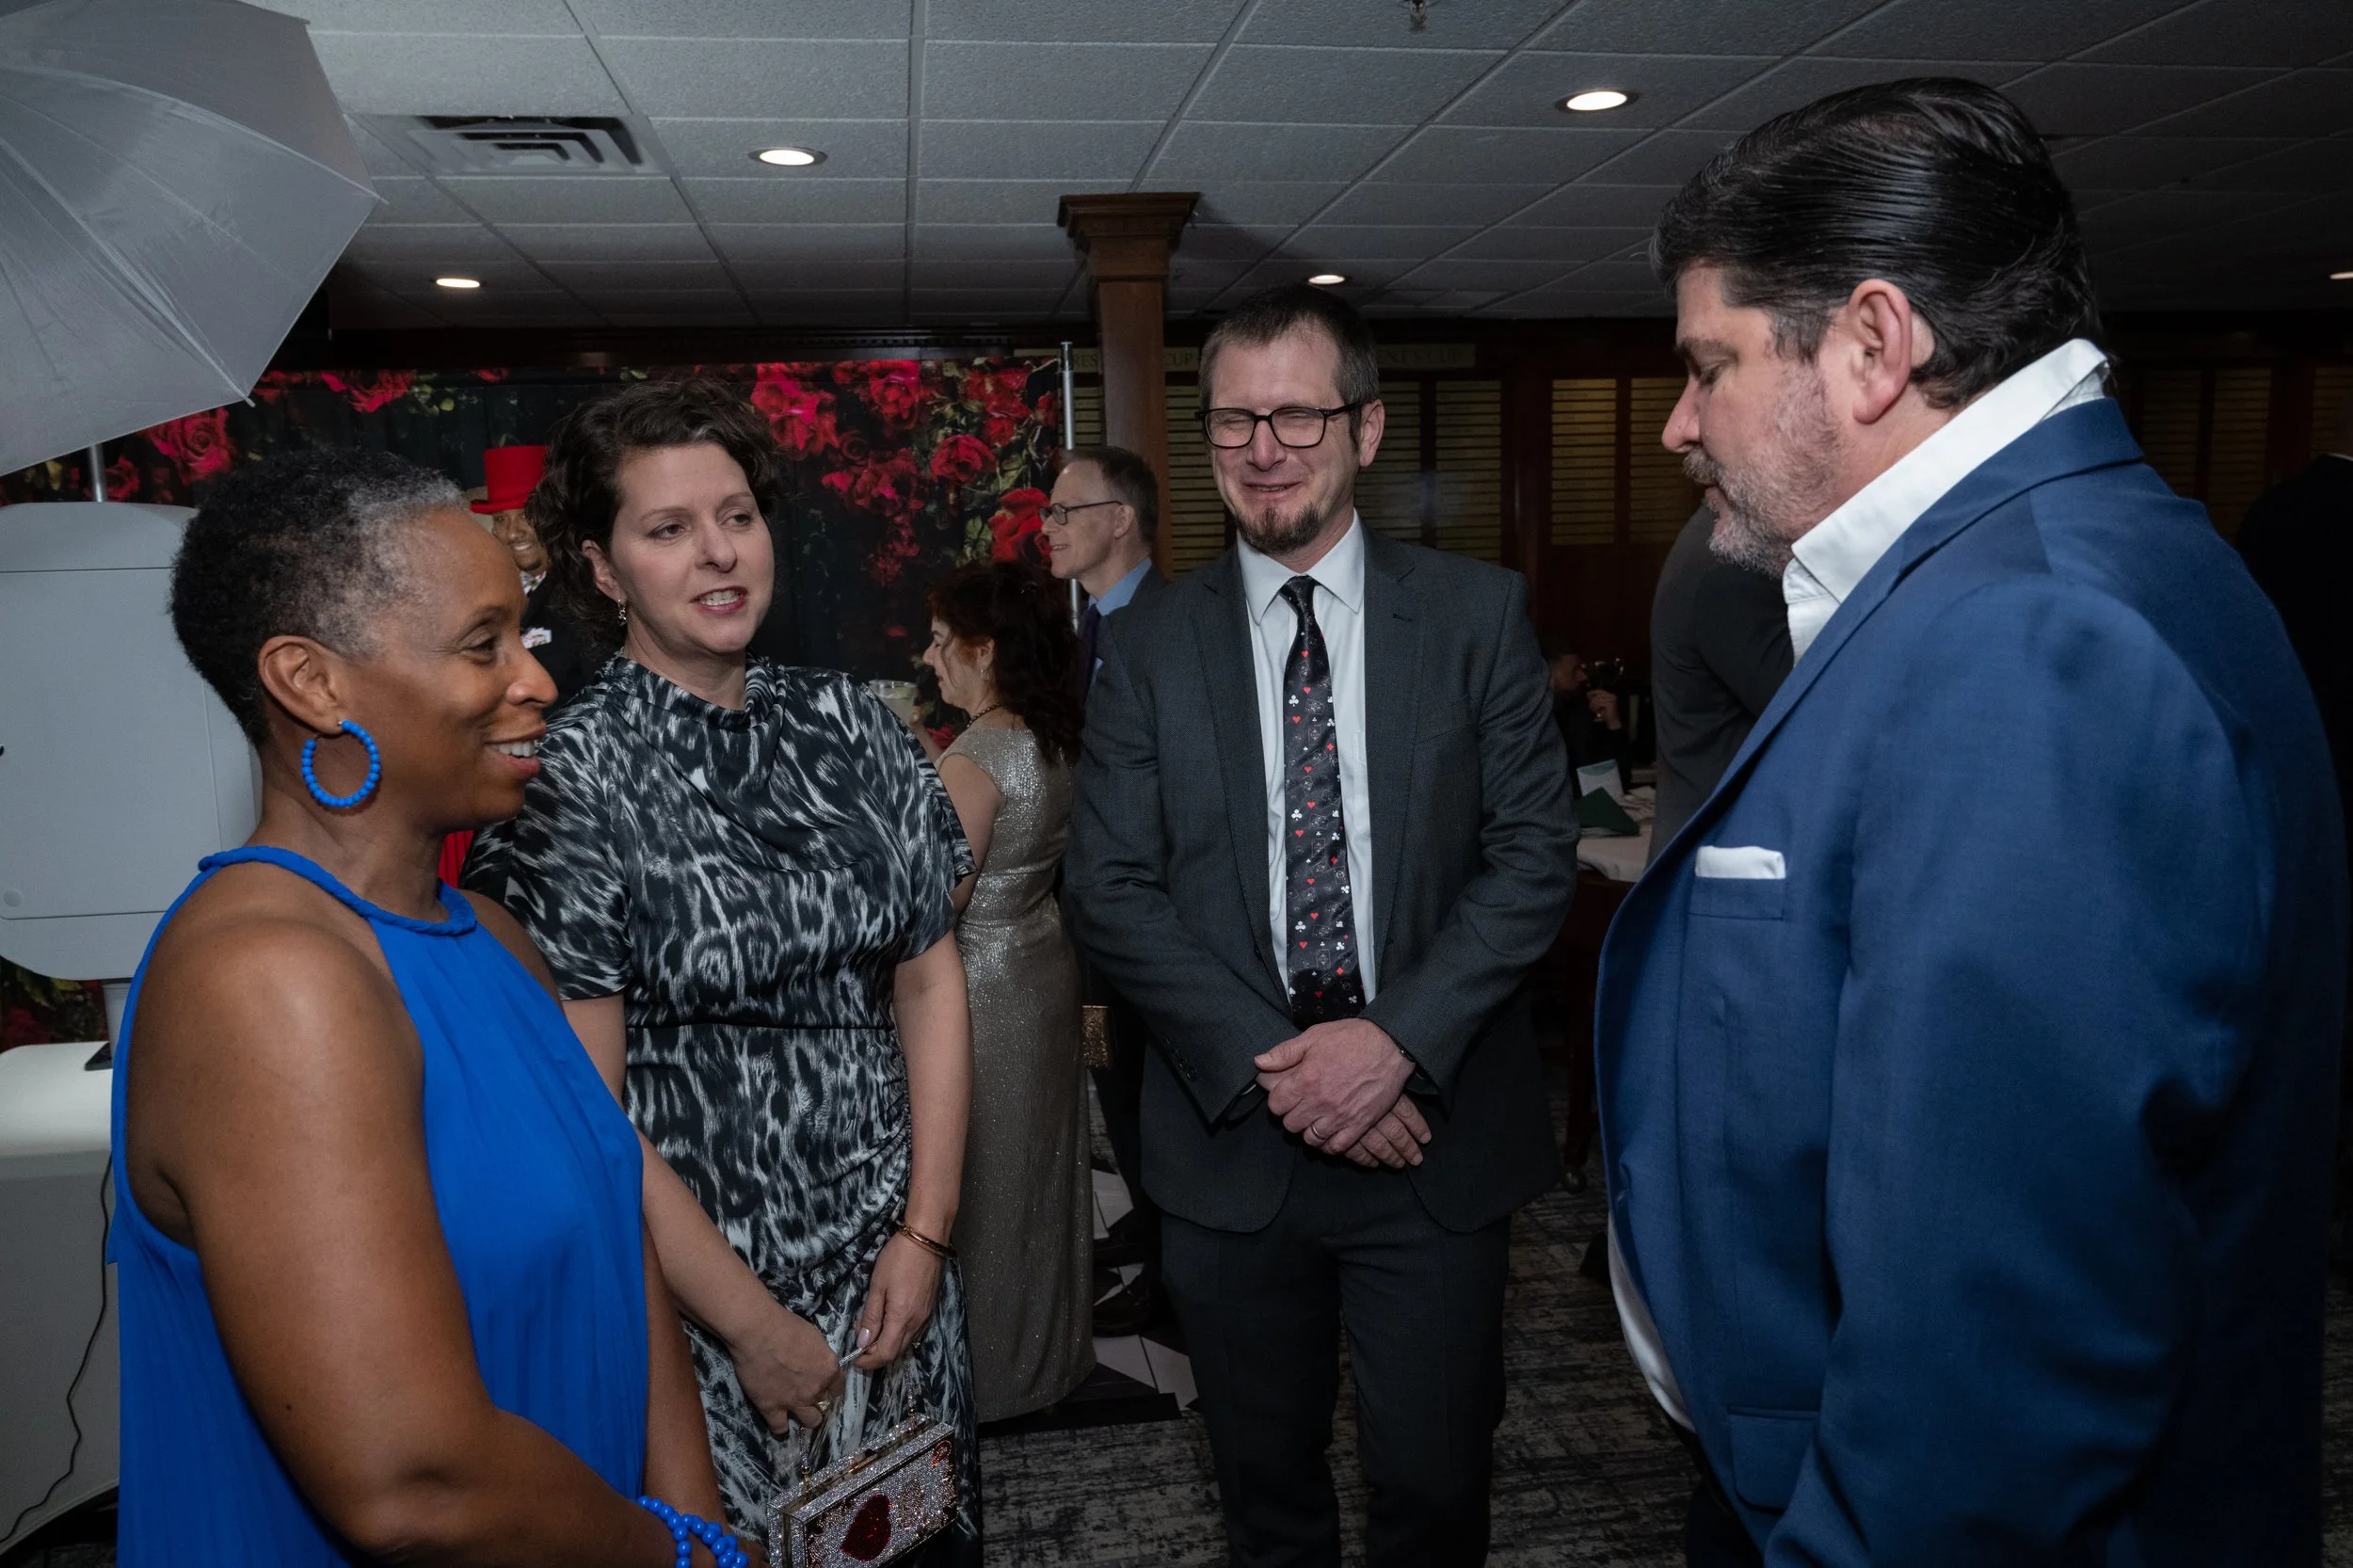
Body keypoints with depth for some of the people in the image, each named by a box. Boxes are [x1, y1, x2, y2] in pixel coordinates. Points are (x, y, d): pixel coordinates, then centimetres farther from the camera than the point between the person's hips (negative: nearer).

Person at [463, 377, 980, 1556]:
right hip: (695, 1287, -4)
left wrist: (925, 1234, -4)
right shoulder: (568, 776, -14)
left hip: (891, 1270, 5)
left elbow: (929, 979, 2)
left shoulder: (847, 727, -1)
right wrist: (754, 1323, -12)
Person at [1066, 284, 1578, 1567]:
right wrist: (1270, 1064, -13)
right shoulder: (1147, 646, 2)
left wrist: (1401, 1037, -16)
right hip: (1230, 1142, 1)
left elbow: (1535, 851, -4)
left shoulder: (1476, 615, 1)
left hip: (1434, 1137, 0)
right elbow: (1110, 888, -3)